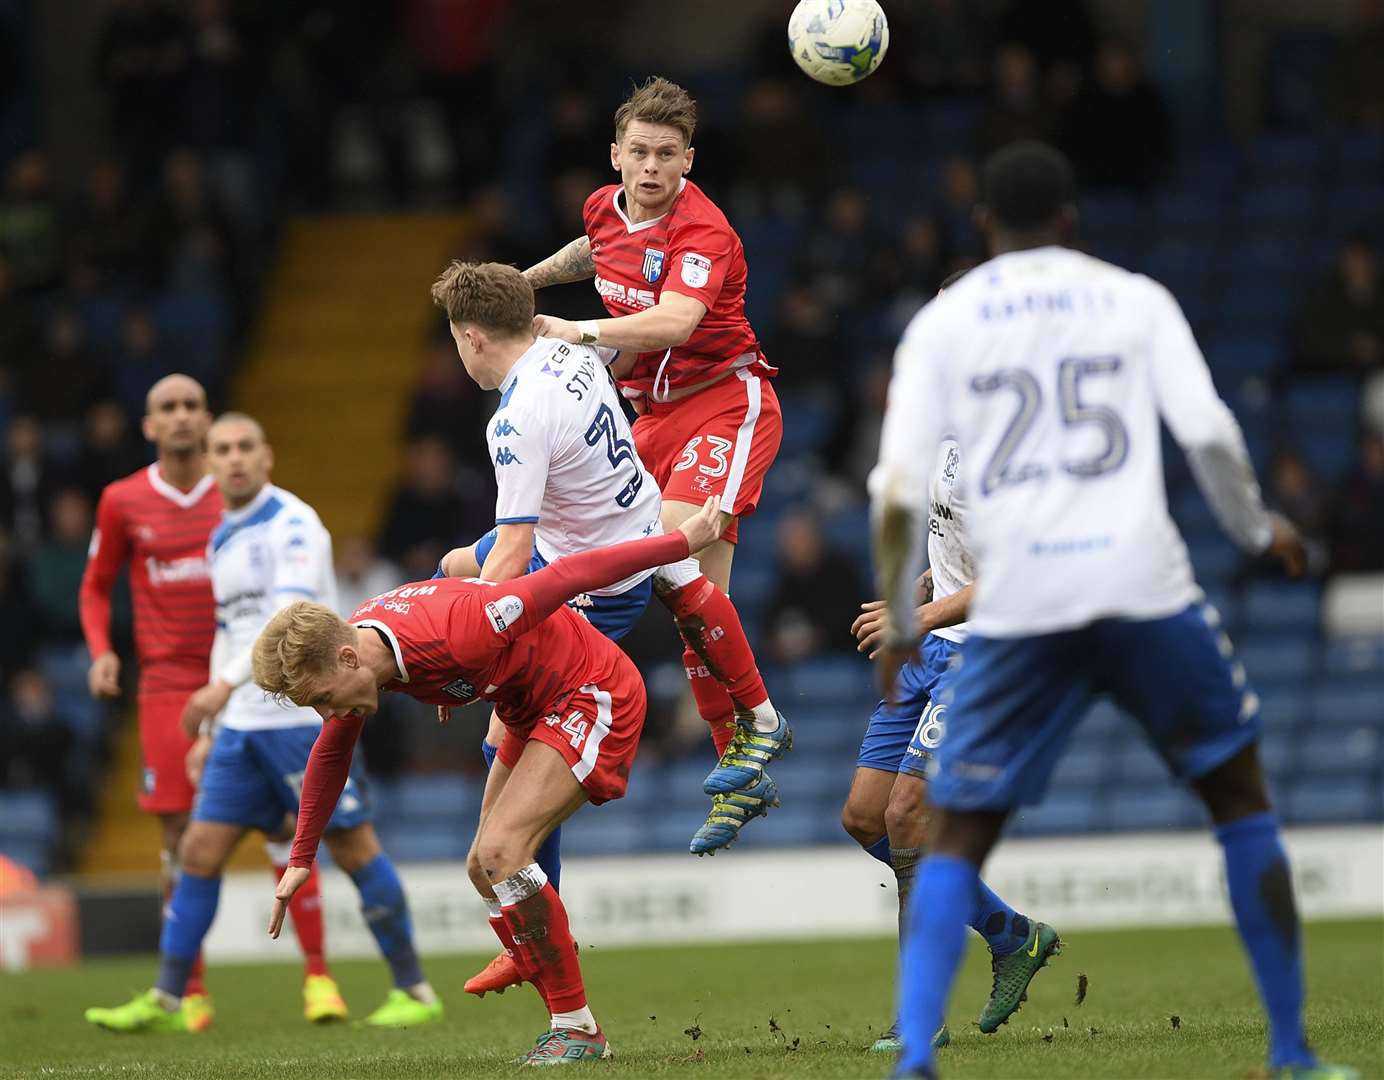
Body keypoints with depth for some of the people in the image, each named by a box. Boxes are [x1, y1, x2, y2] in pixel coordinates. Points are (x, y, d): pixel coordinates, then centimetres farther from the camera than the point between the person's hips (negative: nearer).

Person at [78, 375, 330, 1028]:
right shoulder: (124, 503, 4)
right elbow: (96, 587, 15)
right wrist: (100, 651, -2)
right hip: (167, 688, 1)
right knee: (179, 838, -1)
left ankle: (317, 974, -1)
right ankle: (190, 993, 6)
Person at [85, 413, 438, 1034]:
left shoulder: (292, 524, -10)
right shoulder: (222, 541, 16)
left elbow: (294, 613, -25)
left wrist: (226, 685, -34)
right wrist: (208, 731, 21)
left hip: (305, 718, -8)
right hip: (242, 725, 8)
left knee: (354, 849, -5)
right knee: (200, 850, 3)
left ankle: (415, 991, 4)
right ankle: (166, 1000, 6)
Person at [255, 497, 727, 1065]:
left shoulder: (453, 634, -36)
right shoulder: (342, 654, -10)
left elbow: (567, 576, -27)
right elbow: (331, 753, 11)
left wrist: (684, 540, -17)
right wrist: (300, 860, 19)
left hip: (595, 693, -9)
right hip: (534, 712, 9)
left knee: (500, 852, -21)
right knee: (485, 869, 8)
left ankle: (576, 1027, -14)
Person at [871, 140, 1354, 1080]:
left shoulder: (942, 323, 10)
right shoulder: (1135, 299, 10)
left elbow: (900, 491, 2)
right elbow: (1208, 434, -1)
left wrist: (900, 624, 12)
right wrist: (1259, 529, 16)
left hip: (1015, 605, 0)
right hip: (1144, 587, 0)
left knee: (957, 839, 8)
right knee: (1241, 794, 17)